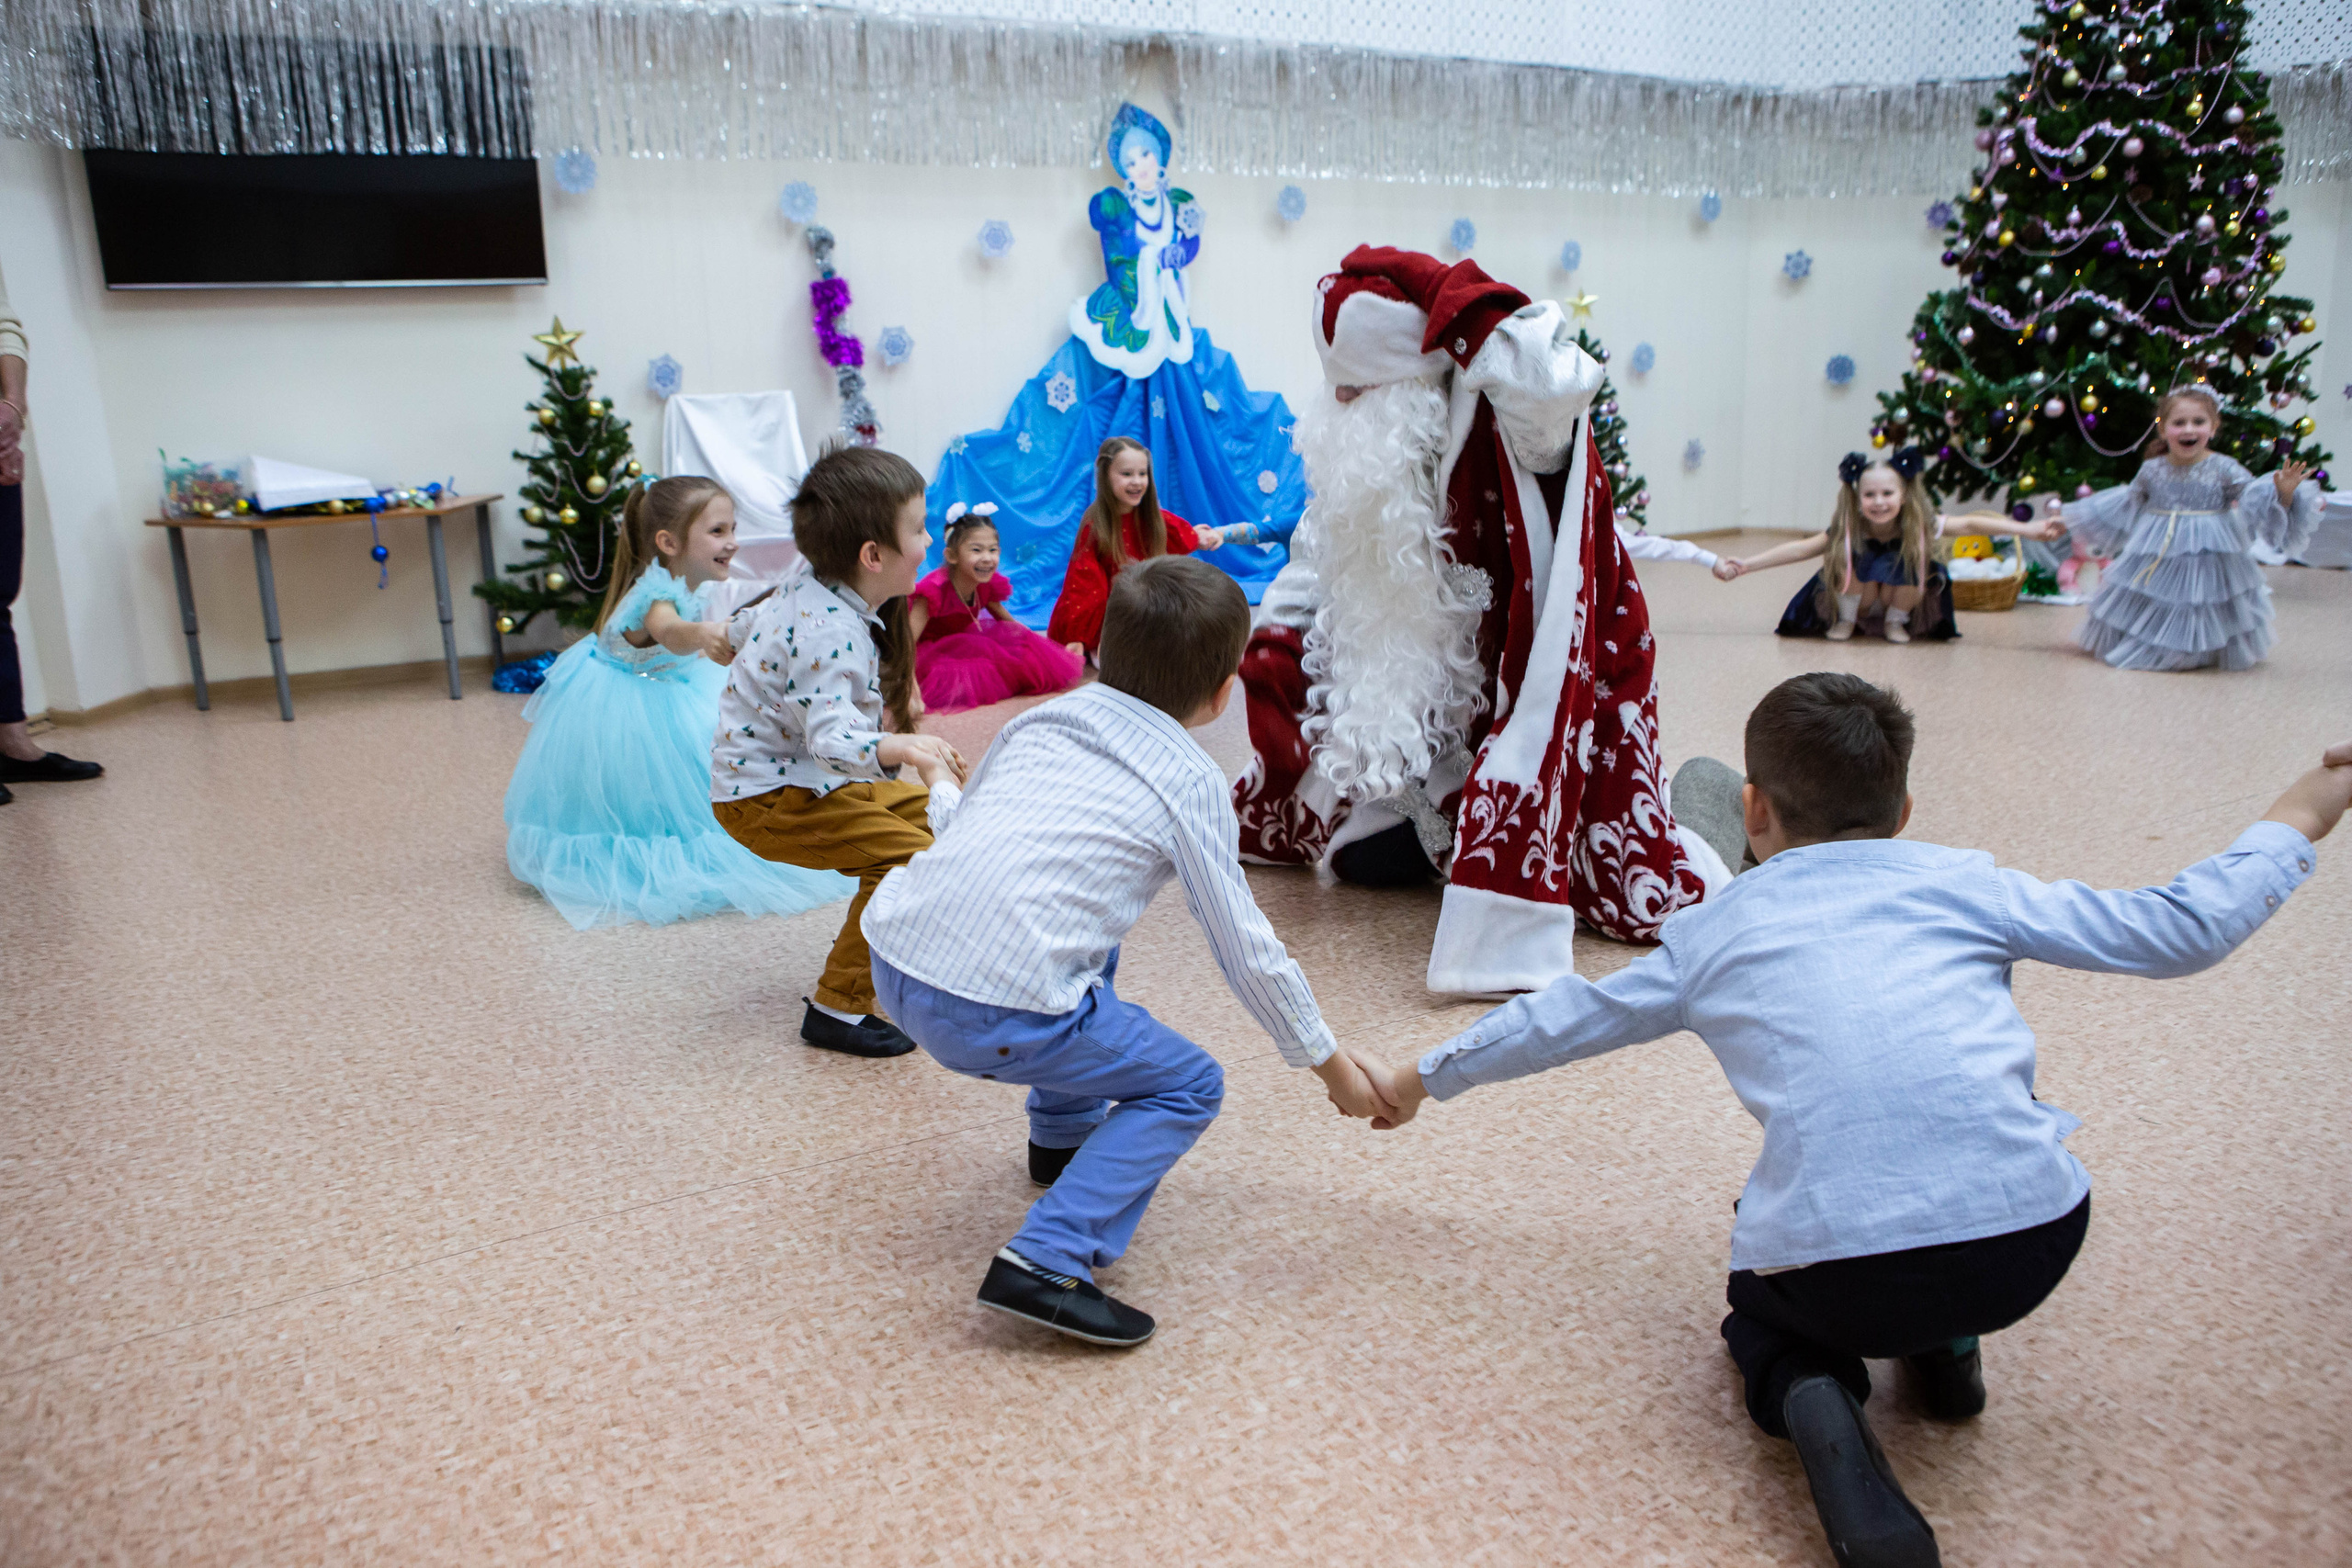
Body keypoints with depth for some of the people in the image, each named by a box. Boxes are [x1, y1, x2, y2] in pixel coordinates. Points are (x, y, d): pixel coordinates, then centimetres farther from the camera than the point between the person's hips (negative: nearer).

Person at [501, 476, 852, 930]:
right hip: (620, 708, -10)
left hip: (659, 692, 10)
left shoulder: (685, 585, -5)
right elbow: (670, 632, -62)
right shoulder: (656, 593, -35)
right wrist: (703, 635, -82)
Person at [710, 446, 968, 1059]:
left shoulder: (808, 586, 2)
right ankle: (838, 1009, -13)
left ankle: (865, 947, 29)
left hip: (803, 776, 11)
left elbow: (740, 627, 21)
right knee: (908, 857, -22)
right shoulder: (831, 633, -29)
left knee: (926, 811, 17)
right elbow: (834, 739, -42)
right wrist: (905, 747, -57)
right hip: (766, 797, -11)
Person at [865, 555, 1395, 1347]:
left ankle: (1064, 1131, 46)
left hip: (892, 957, 7)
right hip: (995, 1012, -7)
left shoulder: (1039, 717, 16)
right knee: (1190, 1086, 12)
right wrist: (1332, 1065, 17)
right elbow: (1248, 950, 5)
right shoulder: (1191, 782, 2)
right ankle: (1049, 1261, -5)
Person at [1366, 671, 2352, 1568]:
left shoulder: (1713, 933, 13)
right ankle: (1948, 1345, 25)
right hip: (2035, 1244, 3)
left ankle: (1809, 1397, 0)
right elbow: (2178, 930, 16)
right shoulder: (1963, 882, 12)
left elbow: (1559, 1020, 24)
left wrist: (1429, 1078, 40)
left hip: (1840, 1280, -2)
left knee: (1762, 1301, 33)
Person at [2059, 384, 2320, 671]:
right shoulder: (2152, 470, 2)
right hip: (2156, 560, 2)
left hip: (2209, 558, -2)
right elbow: (2126, 505, 15)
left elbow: (2254, 499, -8)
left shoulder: (2224, 469, -7)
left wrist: (2283, 494, -29)